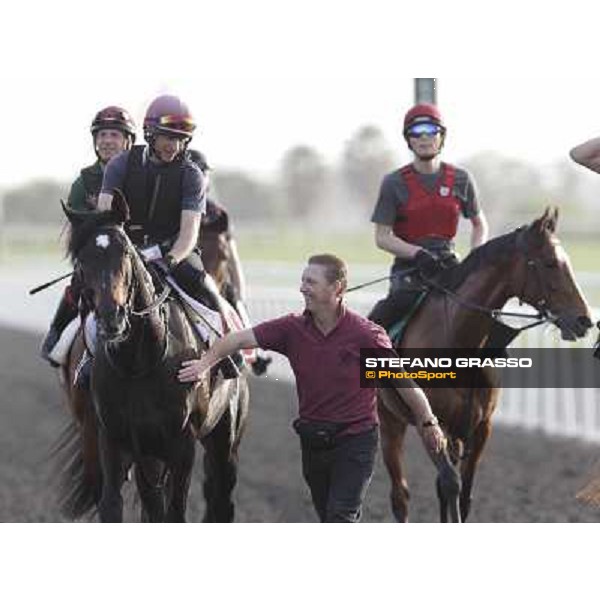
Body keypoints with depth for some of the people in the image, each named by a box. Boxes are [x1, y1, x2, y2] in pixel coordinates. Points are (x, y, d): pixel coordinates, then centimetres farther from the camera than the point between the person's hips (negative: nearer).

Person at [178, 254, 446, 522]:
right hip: (313, 439, 5)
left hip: (355, 438, -5)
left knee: (340, 518, -14)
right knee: (328, 518, 16)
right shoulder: (293, 328, -3)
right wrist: (206, 362, -21)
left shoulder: (365, 334, -13)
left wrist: (428, 423, -2)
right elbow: (239, 339, -7)